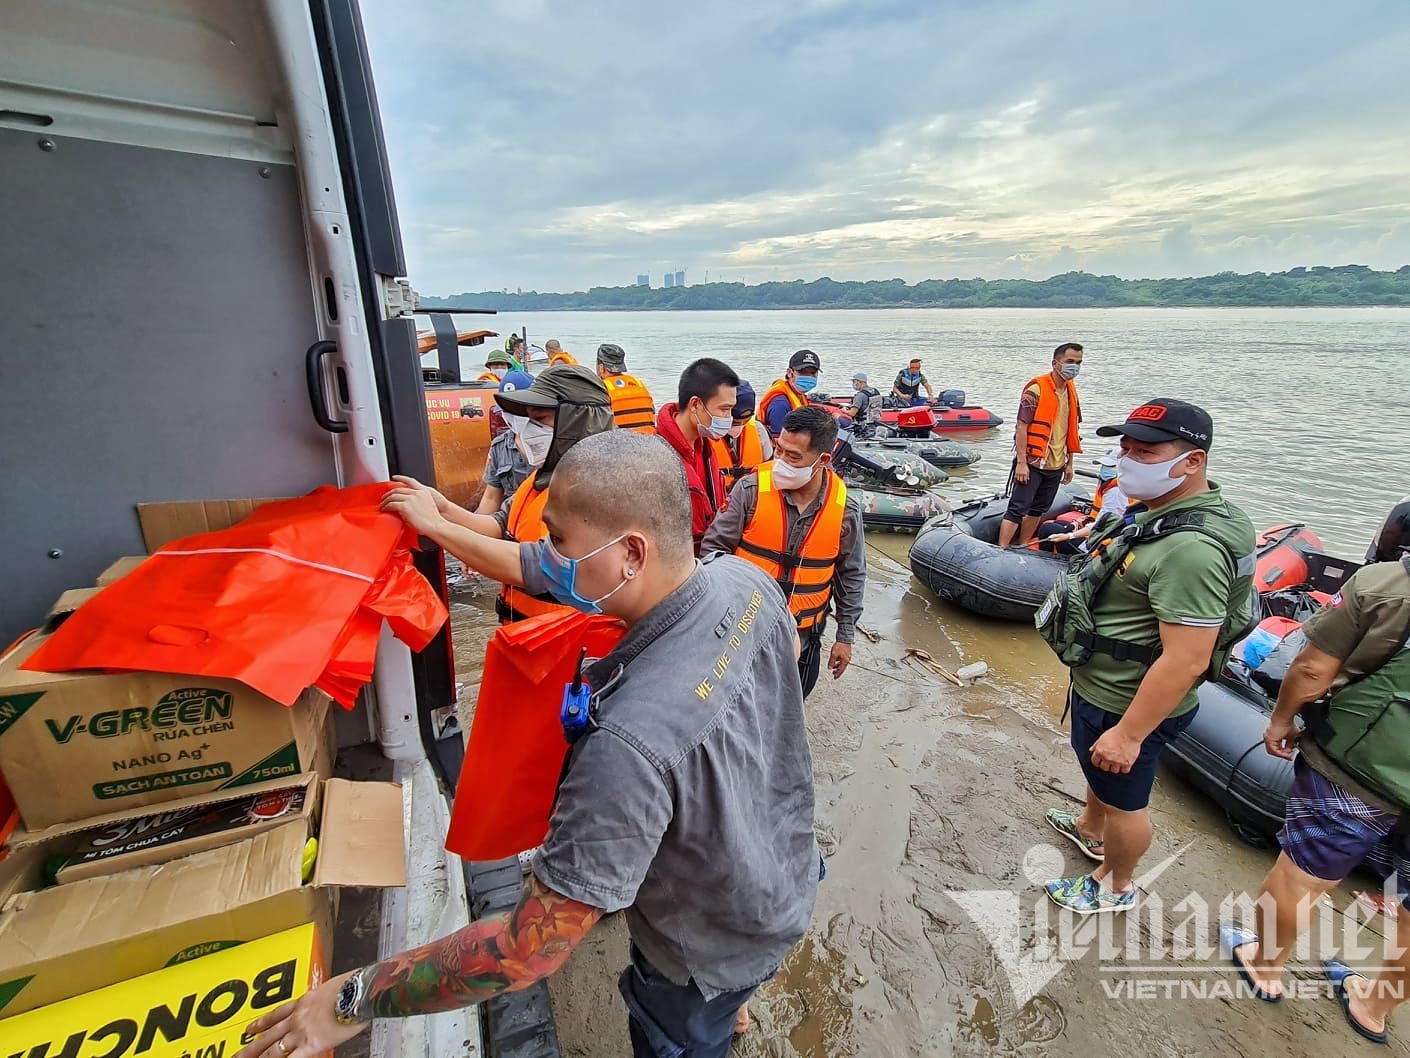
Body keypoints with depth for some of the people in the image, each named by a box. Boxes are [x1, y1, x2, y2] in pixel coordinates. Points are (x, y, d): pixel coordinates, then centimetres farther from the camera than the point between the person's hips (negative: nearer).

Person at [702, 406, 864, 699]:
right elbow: (714, 547, -9)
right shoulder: (750, 490, -17)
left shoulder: (845, 509, -10)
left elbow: (851, 576, 2)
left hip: (803, 633, 2)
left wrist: (845, 637, 6)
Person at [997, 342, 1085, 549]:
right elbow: (1021, 426, -16)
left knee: (1038, 509, 14)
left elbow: (1071, 430, 18)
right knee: (1018, 509, -8)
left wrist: (1069, 463, 18)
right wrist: (1021, 462, -19)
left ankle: (1022, 547, 26)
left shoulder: (1071, 392, 12)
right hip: (1032, 463, -8)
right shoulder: (1036, 389, -12)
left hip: (1056, 465, 8)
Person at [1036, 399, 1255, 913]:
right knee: (1099, 773, 32)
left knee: (1124, 800, 16)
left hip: (1125, 705, -9)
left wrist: (1128, 733, -26)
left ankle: (1115, 886, 41)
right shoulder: (1160, 508, 0)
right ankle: (1090, 830, 58)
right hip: (1101, 686, 9)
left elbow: (1186, 660, -32)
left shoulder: (1190, 548, -33)